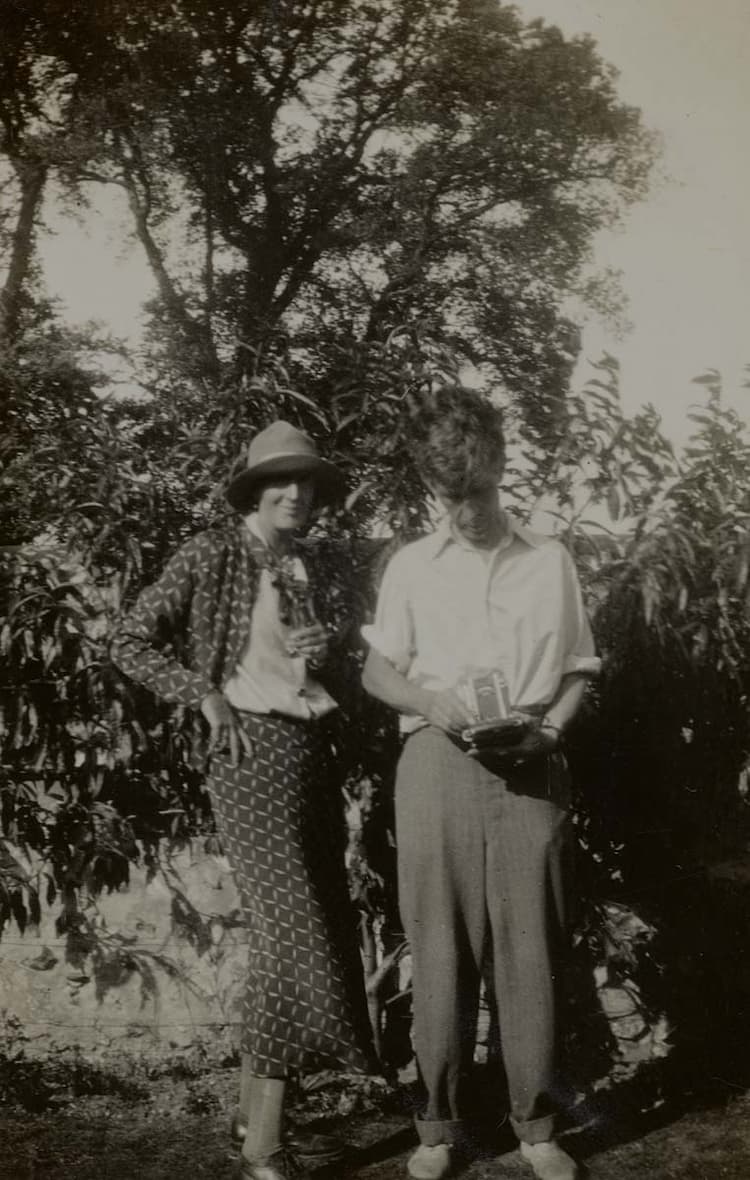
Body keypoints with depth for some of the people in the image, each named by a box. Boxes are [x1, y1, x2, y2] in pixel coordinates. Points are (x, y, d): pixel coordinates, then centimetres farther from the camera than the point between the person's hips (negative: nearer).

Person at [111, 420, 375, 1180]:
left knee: (300, 937, 10)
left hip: (314, 753, 7)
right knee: (294, 936, -9)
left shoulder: (317, 565, 12)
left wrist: (328, 649, -1)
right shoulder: (211, 555, -6)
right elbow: (131, 643, -4)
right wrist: (208, 696, -11)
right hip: (253, 753, -7)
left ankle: (253, 1111, 24)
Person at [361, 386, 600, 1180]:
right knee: (440, 945, 2)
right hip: (438, 762, 0)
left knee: (529, 944, 2)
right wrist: (431, 703, -10)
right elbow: (376, 670, 9)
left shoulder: (550, 562, 9)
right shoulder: (411, 565, 8)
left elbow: (576, 672, 12)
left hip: (530, 765, 0)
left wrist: (548, 728, -7)